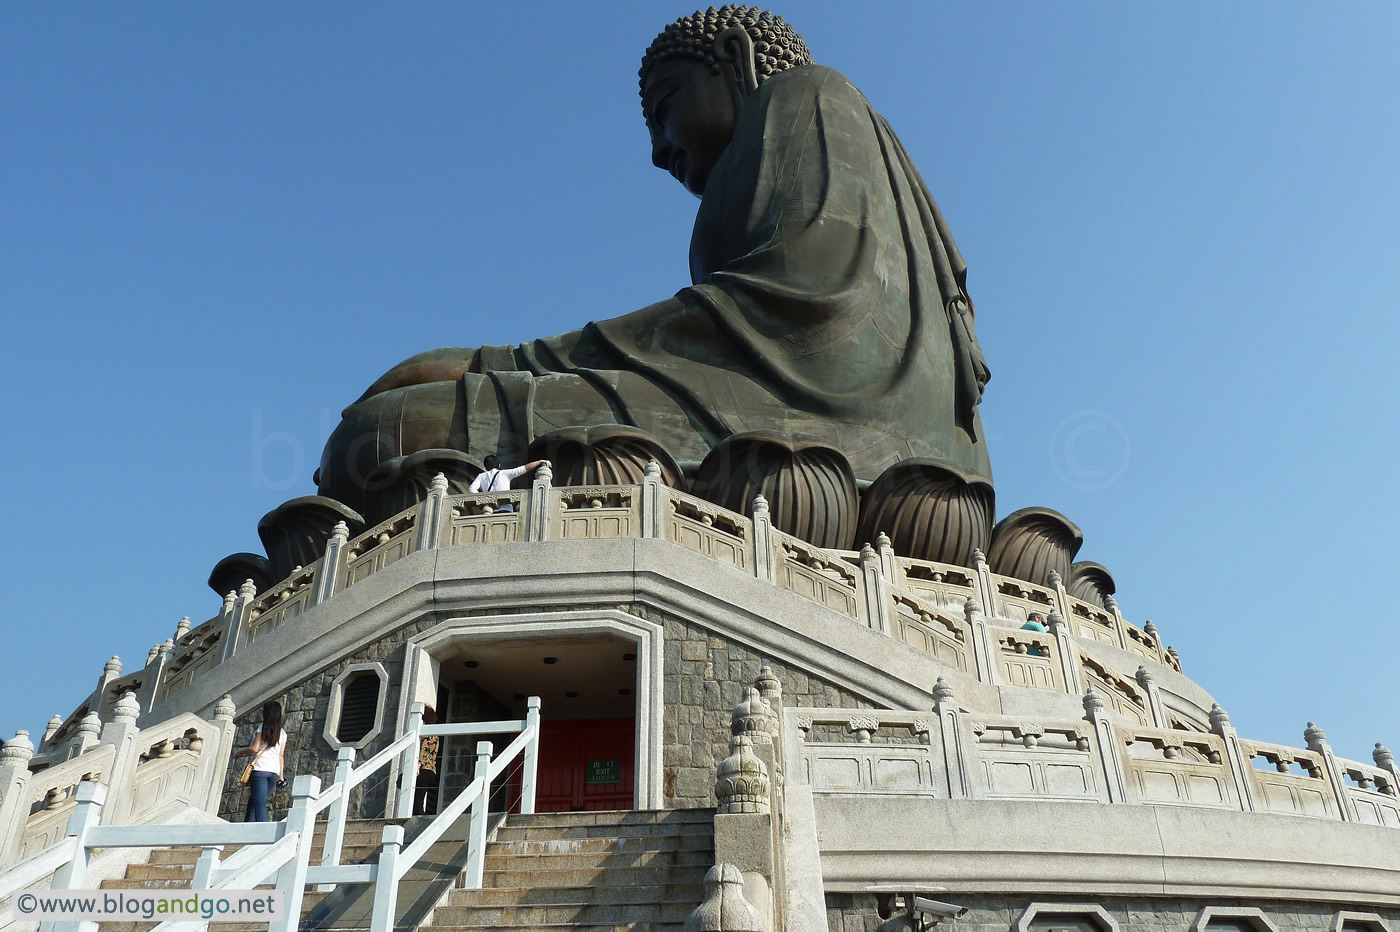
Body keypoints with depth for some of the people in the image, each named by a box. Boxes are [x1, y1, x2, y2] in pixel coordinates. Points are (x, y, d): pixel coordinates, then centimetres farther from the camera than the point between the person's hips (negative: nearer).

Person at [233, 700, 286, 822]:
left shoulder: (263, 728, 0)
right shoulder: (282, 733, 15)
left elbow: (254, 748, -7)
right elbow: (281, 755, 11)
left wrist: (240, 753, 9)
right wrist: (281, 774, 11)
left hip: (260, 769, -5)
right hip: (274, 772, 5)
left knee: (259, 803, -10)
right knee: (253, 802, 15)